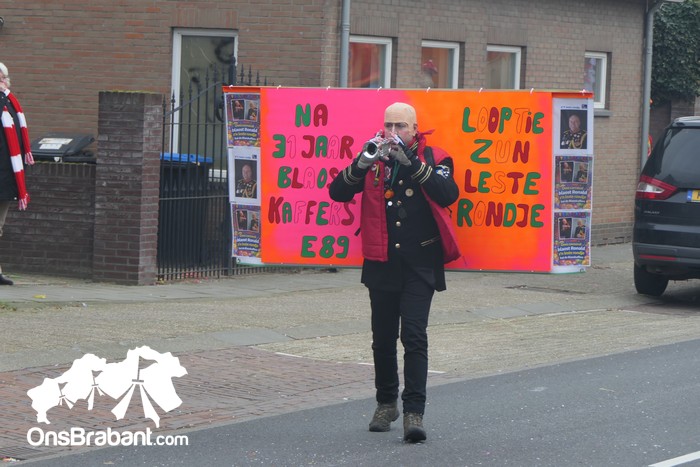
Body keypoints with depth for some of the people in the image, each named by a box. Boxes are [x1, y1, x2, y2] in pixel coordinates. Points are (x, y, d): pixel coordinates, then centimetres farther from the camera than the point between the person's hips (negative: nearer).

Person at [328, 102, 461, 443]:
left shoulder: (433, 160, 1)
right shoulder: (374, 161, 7)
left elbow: (448, 195, -18)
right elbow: (337, 192, -3)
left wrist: (411, 162, -23)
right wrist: (362, 164, -19)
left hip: (420, 264, -3)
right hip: (382, 264, 3)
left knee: (414, 335, -12)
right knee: (383, 338, 10)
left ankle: (414, 411, -13)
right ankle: (386, 404, 28)